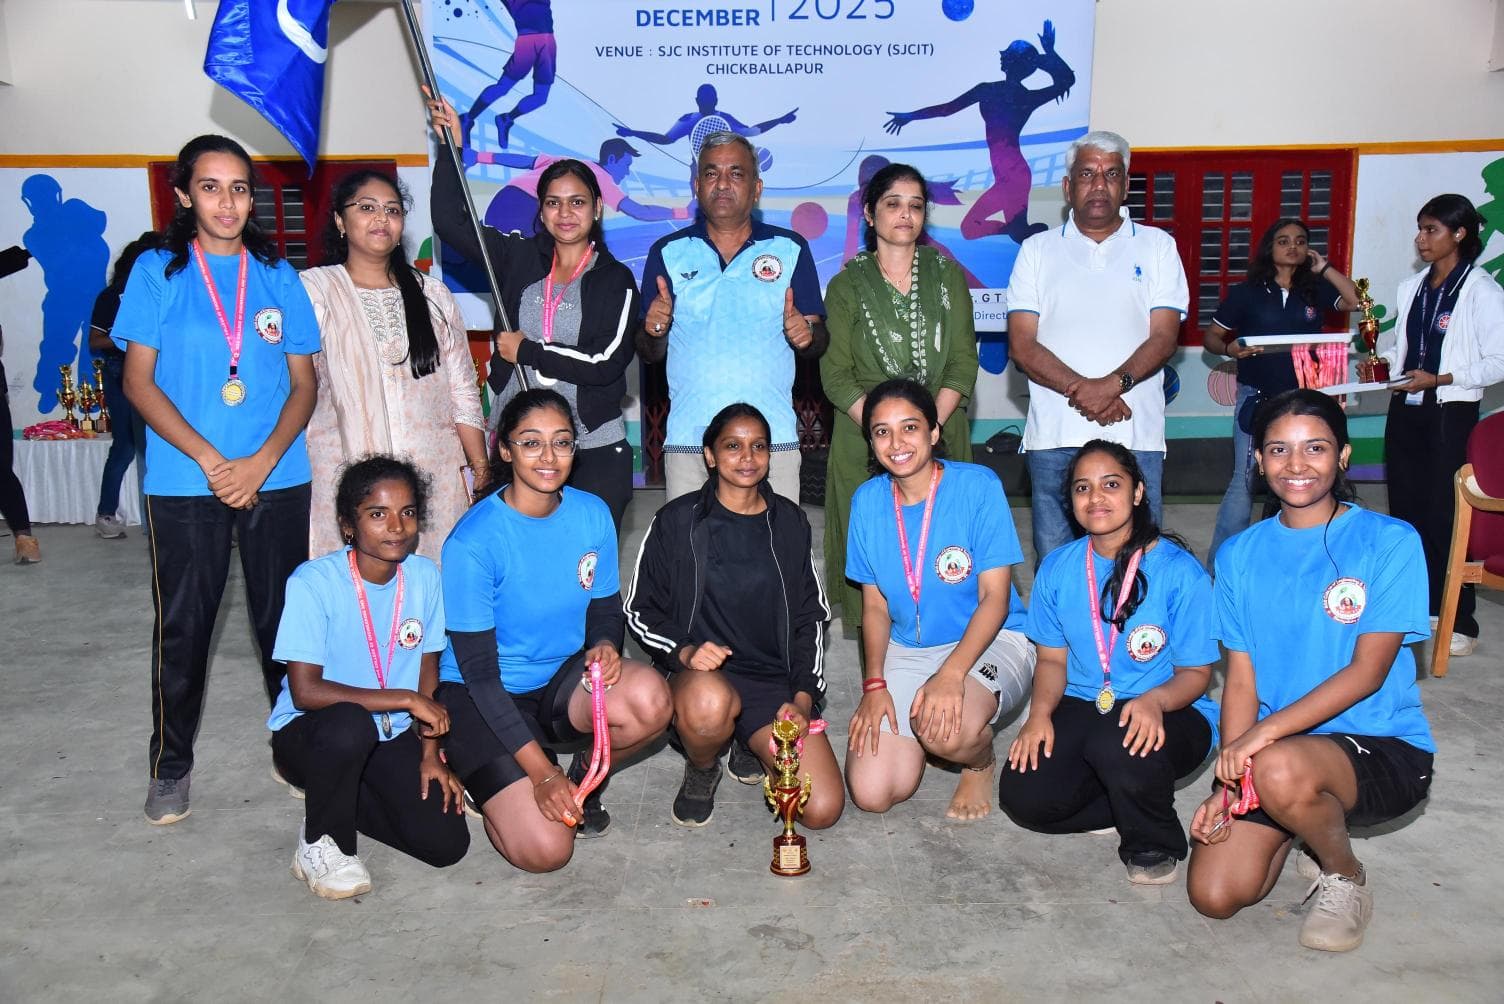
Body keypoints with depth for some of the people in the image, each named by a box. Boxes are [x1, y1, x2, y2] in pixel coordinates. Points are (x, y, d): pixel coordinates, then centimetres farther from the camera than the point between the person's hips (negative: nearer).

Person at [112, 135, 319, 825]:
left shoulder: (278, 276, 7)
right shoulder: (157, 271, 2)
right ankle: (171, 764, 22)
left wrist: (262, 460, -10)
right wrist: (210, 460, -13)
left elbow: (304, 384, 5)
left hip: (277, 478, 2)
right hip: (184, 482, -1)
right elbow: (139, 382, -3)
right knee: (182, 623, 6)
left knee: (283, 617, 8)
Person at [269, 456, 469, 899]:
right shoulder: (313, 581, -19)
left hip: (391, 735, 4)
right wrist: (406, 700, -25)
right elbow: (305, 691, -23)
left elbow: (428, 672, 3)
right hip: (310, 732, -4)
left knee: (446, 843, -13)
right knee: (350, 724, -39)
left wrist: (430, 754, -6)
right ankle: (321, 841, -9)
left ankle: (341, 798, 14)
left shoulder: (425, 576, -5)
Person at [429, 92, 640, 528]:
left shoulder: (616, 279, -1)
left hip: (595, 451, -2)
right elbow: (450, 222, 5)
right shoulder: (519, 258, 8)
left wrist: (526, 352, -8)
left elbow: (607, 361, -13)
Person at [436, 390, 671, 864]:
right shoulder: (473, 542, -21)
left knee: (650, 698, -29)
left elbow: (606, 607, 8)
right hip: (482, 698, -4)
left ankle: (583, 780, 3)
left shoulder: (592, 514, -6)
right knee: (544, 850, -20)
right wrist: (541, 772, -23)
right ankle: (484, 780, 13)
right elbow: (478, 669, -19)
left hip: (561, 681, 4)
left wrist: (604, 645, -18)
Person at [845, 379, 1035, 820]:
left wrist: (951, 672, -28)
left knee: (944, 731, -37)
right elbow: (875, 606, 5)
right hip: (907, 651, 4)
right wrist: (874, 685, -9)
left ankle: (980, 762, 2)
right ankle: (917, 725, 21)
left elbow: (995, 596, -15)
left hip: (988, 641, -4)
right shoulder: (867, 502, 0)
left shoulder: (978, 486, -13)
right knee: (871, 793, -12)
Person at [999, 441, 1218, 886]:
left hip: (1168, 714, -4)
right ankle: (1135, 798, 7)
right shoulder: (1057, 568, 3)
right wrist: (1040, 712, -12)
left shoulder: (1180, 571, -10)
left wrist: (1155, 700, -29)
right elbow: (1053, 658, 9)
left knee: (1117, 747, -39)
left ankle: (1154, 844, -5)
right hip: (1081, 709, 4)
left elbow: (1195, 672, -6)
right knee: (1023, 796, -20)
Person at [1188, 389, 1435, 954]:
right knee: (1214, 895, -11)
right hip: (1274, 750, 4)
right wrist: (1229, 781, -11)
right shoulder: (1240, 554, 5)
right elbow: (1241, 676, 1)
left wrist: (1268, 729, -24)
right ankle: (1316, 820, 20)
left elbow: (1368, 670, -13)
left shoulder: (1390, 543, -7)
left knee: (1281, 768, -37)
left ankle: (1346, 879, -3)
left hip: (1384, 749, -4)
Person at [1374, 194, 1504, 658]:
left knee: (1443, 512, -6)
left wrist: (1439, 378, -19)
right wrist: (1381, 359, 3)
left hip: (1450, 411, -6)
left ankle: (1457, 621, 3)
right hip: (1405, 407, 7)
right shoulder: (1412, 287, 11)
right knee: (1404, 506, 11)